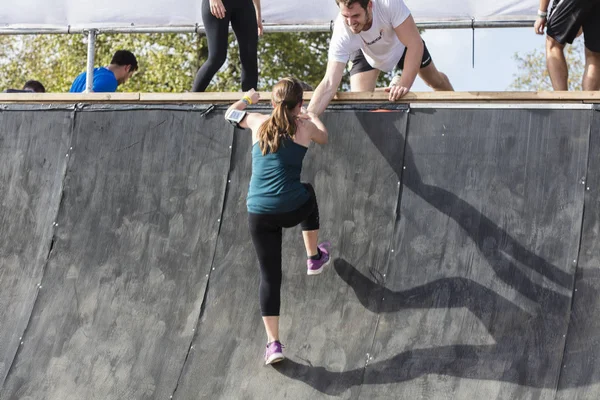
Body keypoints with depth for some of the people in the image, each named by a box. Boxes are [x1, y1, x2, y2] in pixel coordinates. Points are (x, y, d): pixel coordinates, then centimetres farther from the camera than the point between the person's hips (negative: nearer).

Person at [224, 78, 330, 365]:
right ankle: (314, 258, 49)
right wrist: (312, 116, 47)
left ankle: (273, 343, 0)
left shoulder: (258, 123, 9)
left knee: (269, 276, 7)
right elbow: (324, 138, 29)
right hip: (293, 209, -1)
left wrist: (248, 98, 50)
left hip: (259, 213, 1)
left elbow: (231, 113, 30)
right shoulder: (305, 127, 4)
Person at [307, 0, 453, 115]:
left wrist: (404, 85, -49)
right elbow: (329, 83, -46)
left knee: (436, 81, 18)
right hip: (366, 52, 0)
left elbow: (415, 44, -41)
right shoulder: (342, 33, -43)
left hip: (401, 43, 0)